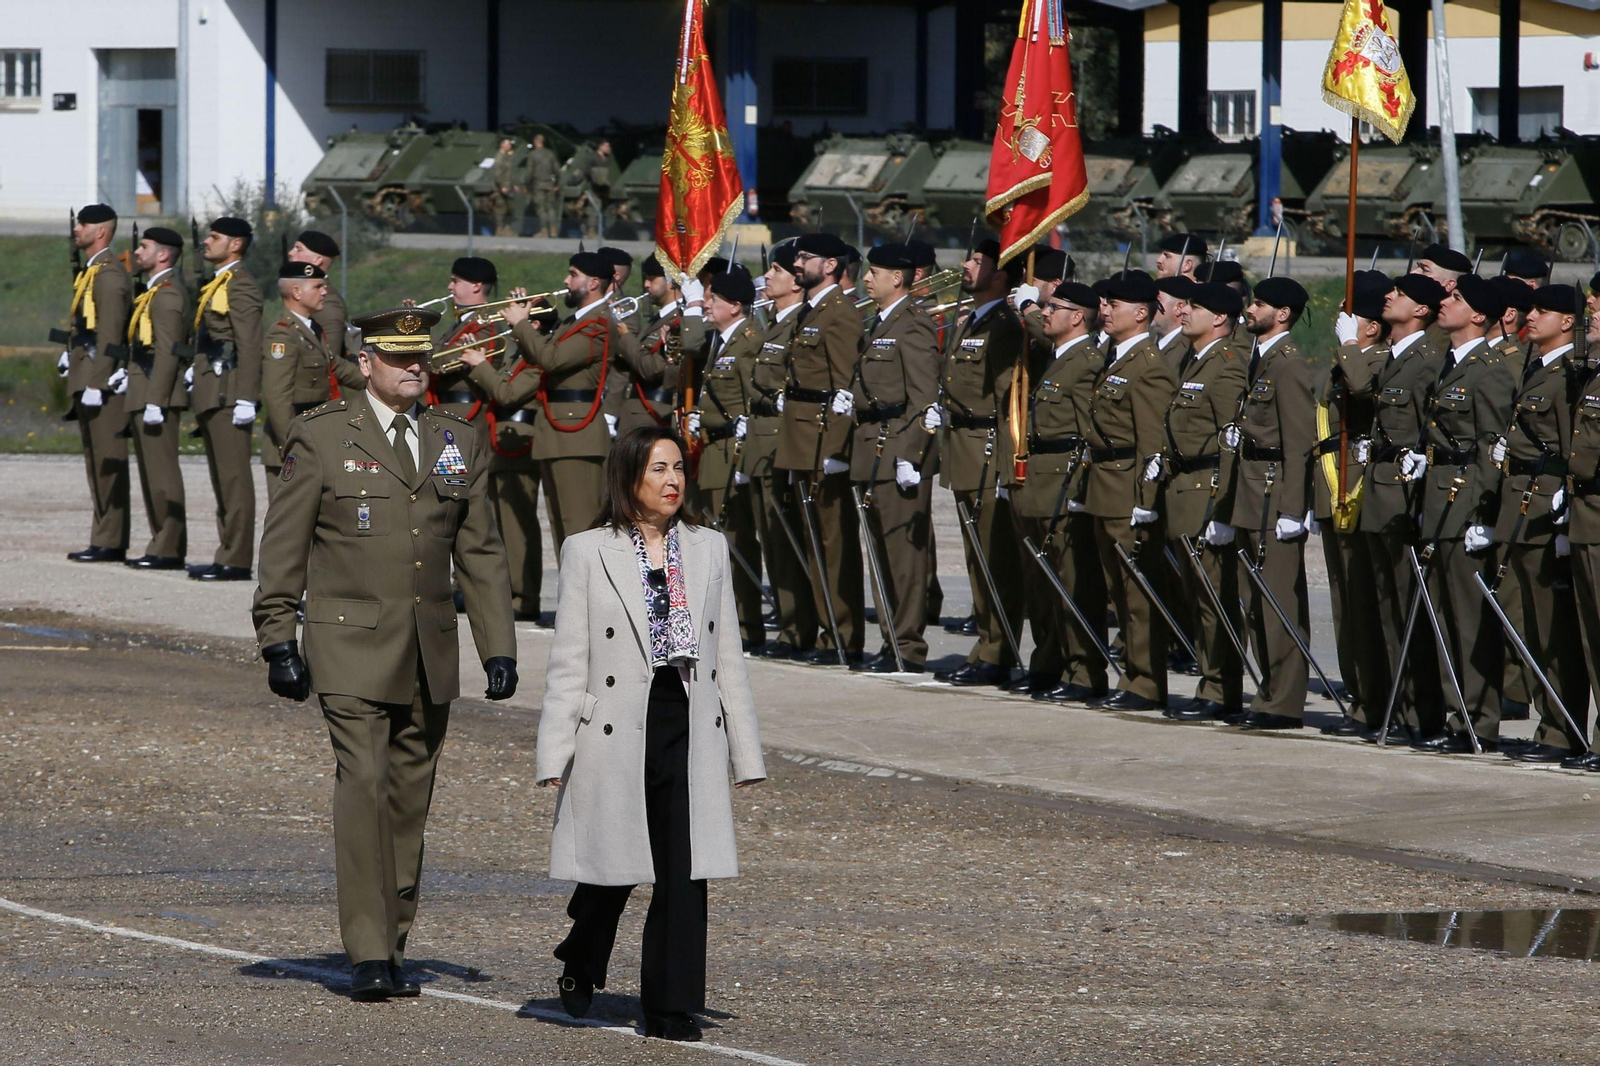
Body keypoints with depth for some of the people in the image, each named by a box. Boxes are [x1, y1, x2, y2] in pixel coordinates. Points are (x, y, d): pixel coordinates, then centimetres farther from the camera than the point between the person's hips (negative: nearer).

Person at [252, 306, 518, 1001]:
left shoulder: (460, 443, 11)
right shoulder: (321, 438, -1)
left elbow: (480, 554, 14)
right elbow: (282, 548, 1)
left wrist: (498, 649, 8)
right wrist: (279, 642, -5)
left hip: (431, 651, 4)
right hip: (350, 646, -4)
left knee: (409, 798, 7)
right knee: (363, 784, -14)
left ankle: (393, 948, 16)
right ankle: (367, 956, -15)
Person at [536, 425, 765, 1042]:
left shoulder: (708, 550, 11)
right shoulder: (587, 553, 0)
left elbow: (728, 657, 13)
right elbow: (568, 662, -1)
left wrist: (745, 750, 9)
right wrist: (554, 754, -6)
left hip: (690, 731, 3)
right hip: (617, 732, -3)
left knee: (685, 874, -3)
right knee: (612, 868, 5)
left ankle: (671, 1008, 2)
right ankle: (582, 966, 34)